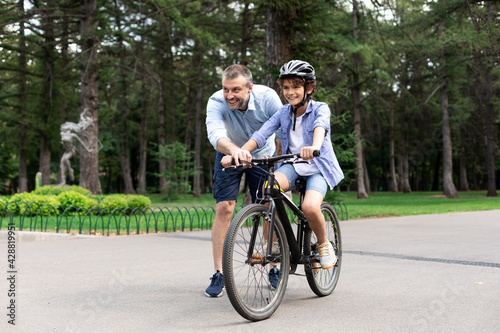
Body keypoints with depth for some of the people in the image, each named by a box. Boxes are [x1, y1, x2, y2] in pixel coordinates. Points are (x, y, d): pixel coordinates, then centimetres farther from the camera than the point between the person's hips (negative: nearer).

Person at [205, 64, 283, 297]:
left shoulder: (267, 97, -29)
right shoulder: (216, 102, -30)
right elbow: (215, 134, -47)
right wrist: (234, 150, -68)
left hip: (264, 156, 0)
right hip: (230, 156, 0)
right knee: (224, 208, -12)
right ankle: (218, 274, -5)